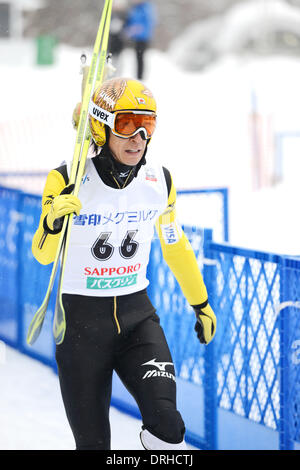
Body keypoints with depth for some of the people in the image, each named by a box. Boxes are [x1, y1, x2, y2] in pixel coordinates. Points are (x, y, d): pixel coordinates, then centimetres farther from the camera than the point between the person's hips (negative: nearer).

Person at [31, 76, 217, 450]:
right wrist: (53, 224, -30)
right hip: (80, 321, -2)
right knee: (93, 442, 4)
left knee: (167, 427, -19)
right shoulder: (67, 181, -13)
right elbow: (42, 255, -8)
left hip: (137, 315, 2)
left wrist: (201, 304, 22)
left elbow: (175, 246, 14)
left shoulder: (160, 181, -2)